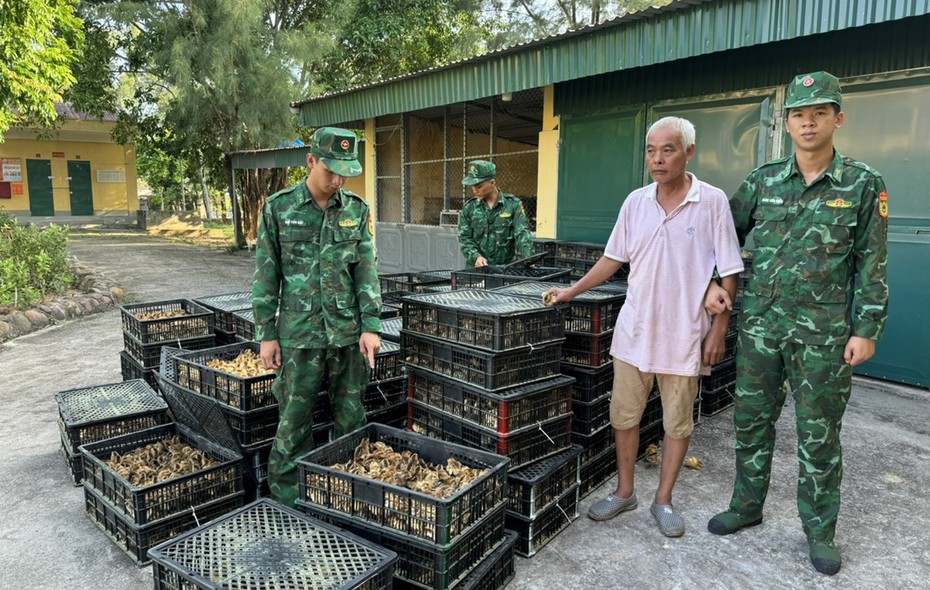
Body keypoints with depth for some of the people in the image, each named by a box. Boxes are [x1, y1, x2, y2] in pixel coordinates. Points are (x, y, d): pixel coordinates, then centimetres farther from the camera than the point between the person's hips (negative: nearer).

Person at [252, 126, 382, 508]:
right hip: (299, 333, -2)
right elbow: (266, 276, 0)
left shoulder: (357, 210, 4)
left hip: (349, 332, 2)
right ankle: (286, 498, 23)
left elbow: (366, 270, 2)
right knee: (294, 420, 5)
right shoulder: (279, 208, -2)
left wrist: (371, 326, -5)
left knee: (351, 417, 11)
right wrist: (267, 334, -1)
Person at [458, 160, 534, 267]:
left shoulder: (513, 204, -1)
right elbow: (464, 238, 3)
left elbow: (522, 234, -9)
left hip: (504, 267, -1)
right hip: (475, 267, 2)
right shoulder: (469, 207, 4)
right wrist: (476, 257, -15)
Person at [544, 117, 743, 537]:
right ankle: (624, 492, 28)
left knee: (677, 422, 10)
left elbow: (728, 272, -4)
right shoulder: (635, 202, 4)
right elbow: (613, 258, 11)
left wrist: (719, 329, -8)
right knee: (623, 415, 10)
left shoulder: (712, 202, -6)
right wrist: (572, 291, 6)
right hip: (634, 329, 3)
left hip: (684, 334, -3)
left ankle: (663, 501, 28)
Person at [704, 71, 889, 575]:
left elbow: (872, 264, -2)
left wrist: (865, 330, -7)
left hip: (824, 334, -2)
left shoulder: (864, 185, -2)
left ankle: (819, 530, 27)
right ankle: (746, 506, 31)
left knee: (819, 435, 8)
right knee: (751, 421, 13)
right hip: (760, 325, 3)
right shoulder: (763, 180, 4)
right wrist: (711, 283, 0)